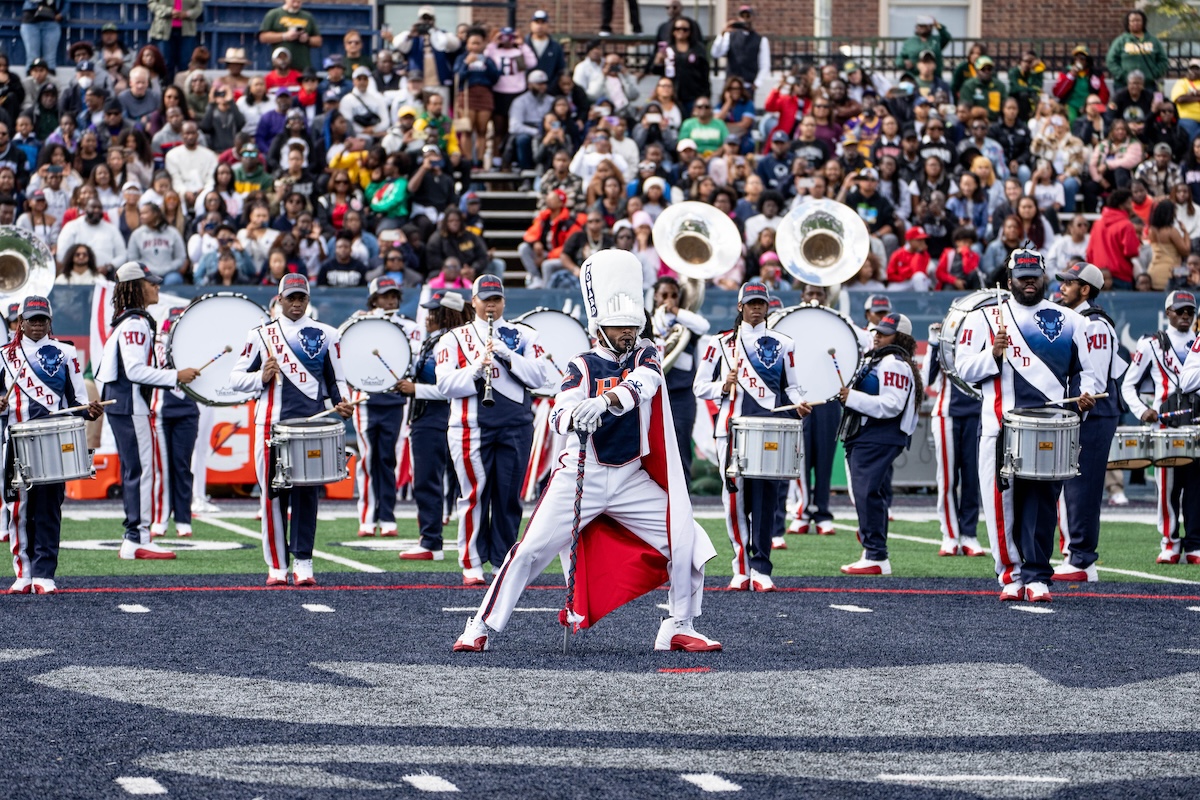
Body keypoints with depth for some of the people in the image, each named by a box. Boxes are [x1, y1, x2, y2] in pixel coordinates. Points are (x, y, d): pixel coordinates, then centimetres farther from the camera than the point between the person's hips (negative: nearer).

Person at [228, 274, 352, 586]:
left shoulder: (326, 335, 11)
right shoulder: (260, 336, 11)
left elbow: (336, 380, 15)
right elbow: (235, 378, 11)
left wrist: (341, 404, -5)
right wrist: (261, 378, -8)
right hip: (272, 426, 0)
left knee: (306, 493, -4)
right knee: (273, 494, 0)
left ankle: (303, 563, 0)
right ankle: (277, 566, 5)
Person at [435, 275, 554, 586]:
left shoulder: (523, 335, 11)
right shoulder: (455, 339, 9)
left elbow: (540, 375, -1)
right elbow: (444, 383, -2)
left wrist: (508, 356, -13)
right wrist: (476, 370, -16)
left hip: (515, 424, 1)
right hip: (471, 426, -1)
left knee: (509, 496, 3)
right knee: (474, 493, -5)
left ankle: (505, 561, 10)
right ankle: (472, 563, 0)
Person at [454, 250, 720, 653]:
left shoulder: (645, 355, 3)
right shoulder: (584, 366, 0)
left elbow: (641, 385, -21)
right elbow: (559, 413, -16)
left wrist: (603, 401, -41)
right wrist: (574, 417, -41)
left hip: (632, 479, 2)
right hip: (583, 475, -2)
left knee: (687, 543, -5)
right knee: (532, 550, -9)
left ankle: (680, 628, 11)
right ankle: (481, 627, -1)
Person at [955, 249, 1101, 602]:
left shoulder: (1069, 322, 15)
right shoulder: (984, 318, 11)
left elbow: (1086, 370, 19)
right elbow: (964, 367, 6)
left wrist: (1085, 392, -1)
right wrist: (994, 354, -11)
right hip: (1001, 426, 0)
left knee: (1041, 501, -6)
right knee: (1003, 501, -2)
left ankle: (1037, 576, -3)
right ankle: (1011, 574, 8)